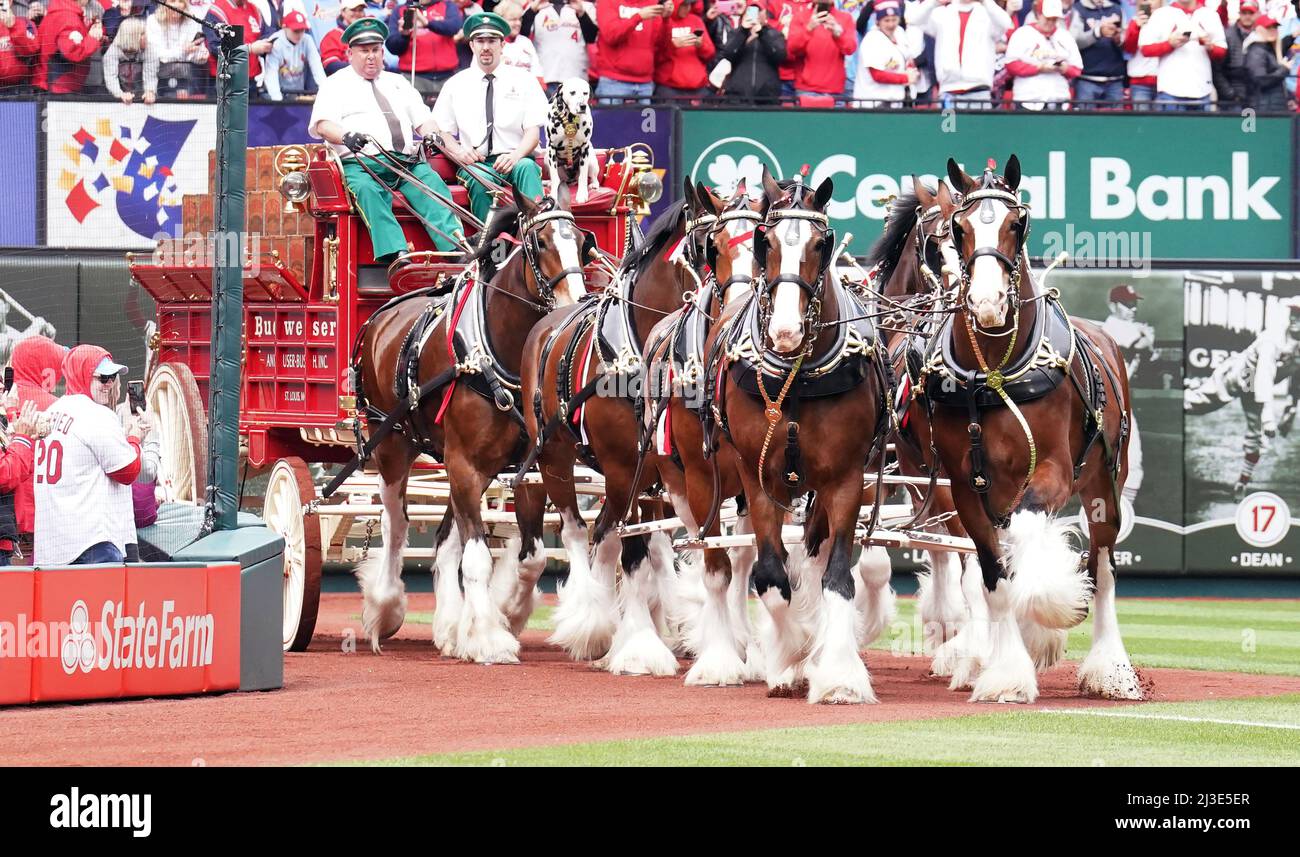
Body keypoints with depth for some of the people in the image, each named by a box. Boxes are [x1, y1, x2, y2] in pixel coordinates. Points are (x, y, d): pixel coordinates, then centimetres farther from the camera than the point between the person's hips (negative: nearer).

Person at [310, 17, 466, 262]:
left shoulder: (398, 83, 31)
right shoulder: (335, 84, 16)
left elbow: (422, 120, 23)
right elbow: (324, 125, 0)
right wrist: (347, 137, -22)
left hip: (407, 161, 3)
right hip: (361, 163, -3)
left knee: (432, 182, -28)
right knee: (367, 191, -37)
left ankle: (457, 248, -46)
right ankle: (396, 256, -53)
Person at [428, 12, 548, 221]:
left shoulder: (524, 80, 12)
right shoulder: (456, 85, 15)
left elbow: (533, 131, 3)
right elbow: (439, 131, 15)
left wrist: (516, 156, -18)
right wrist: (458, 151, -8)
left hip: (516, 159, 0)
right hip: (476, 163, 0)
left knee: (526, 167, -35)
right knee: (480, 180, -35)